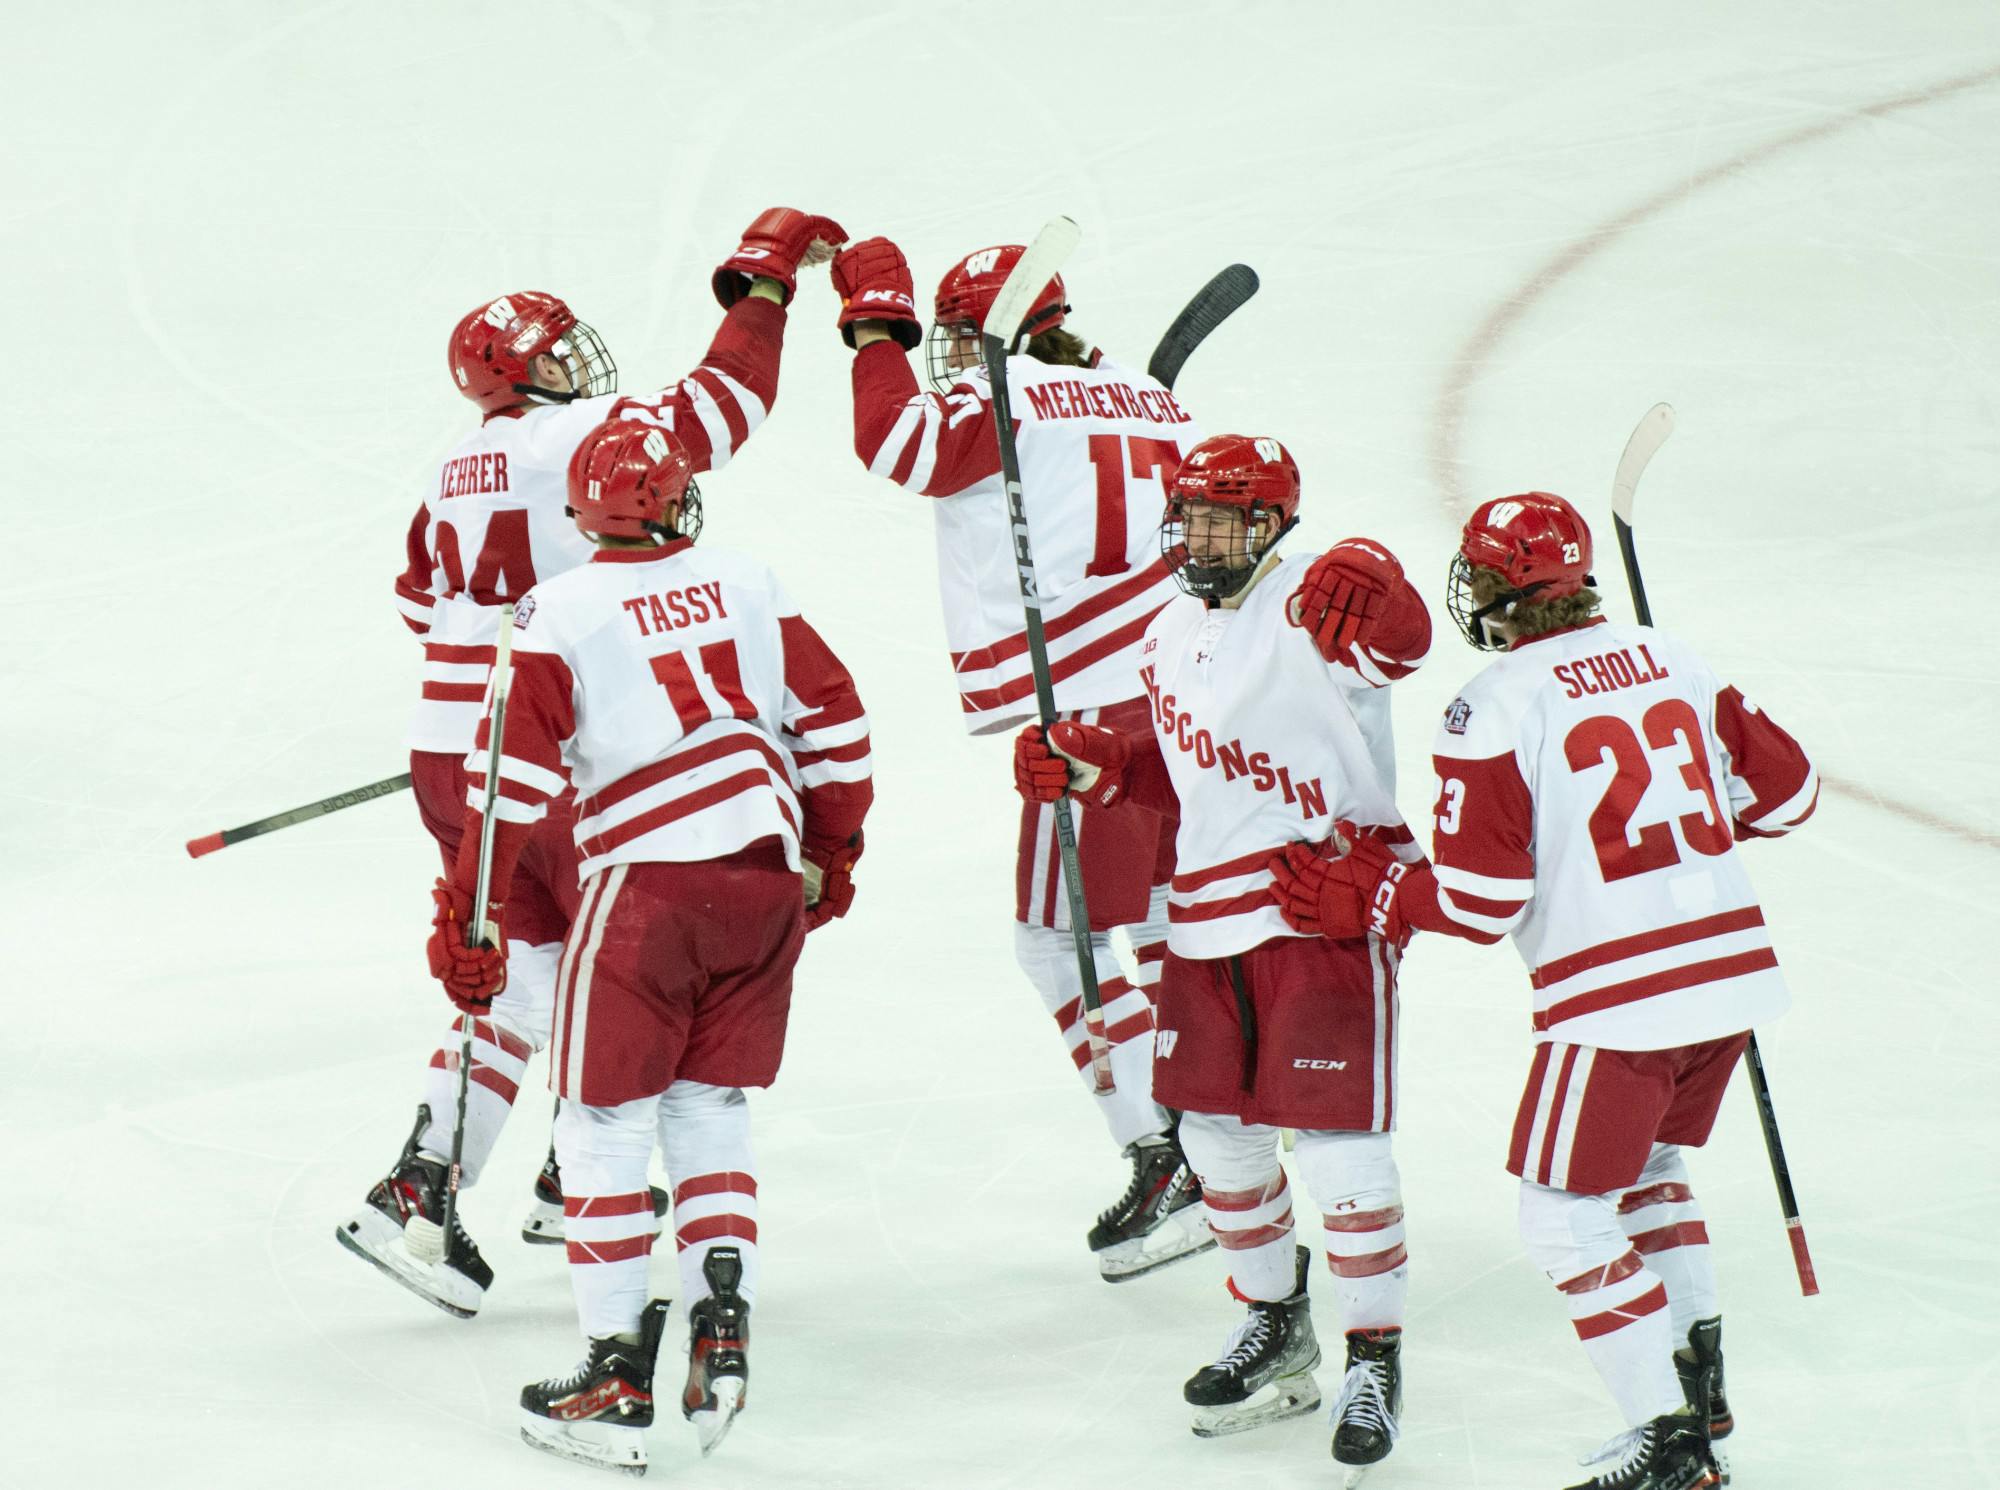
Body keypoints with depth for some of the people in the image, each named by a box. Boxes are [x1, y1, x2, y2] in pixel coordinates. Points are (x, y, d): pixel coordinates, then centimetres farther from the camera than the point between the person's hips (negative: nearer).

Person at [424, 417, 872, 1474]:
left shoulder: (562, 610, -3)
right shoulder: (747, 586, 9)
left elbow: (518, 776, -7)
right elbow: (834, 722, 13)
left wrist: (470, 914, -1)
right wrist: (831, 855, 26)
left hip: (646, 881, -5)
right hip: (766, 880, 5)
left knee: (605, 1124, 4)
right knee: (710, 1111, 17)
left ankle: (618, 1374, 1)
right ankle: (722, 1327, 3)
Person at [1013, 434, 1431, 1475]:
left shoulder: (1311, 605, -11)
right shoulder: (1171, 638, 14)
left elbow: (1398, 644, -32)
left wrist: (1371, 599, -53)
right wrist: (1090, 767, 8)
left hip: (1327, 909, -8)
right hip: (1209, 916, 8)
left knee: (1334, 1137, -8)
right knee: (1217, 1131, 14)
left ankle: (1374, 1353, 6)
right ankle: (1276, 1330, 33)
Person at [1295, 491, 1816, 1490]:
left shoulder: (1494, 707, -10)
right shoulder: (1668, 658, 8)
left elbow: (1480, 900, -12)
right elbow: (1783, 791, 14)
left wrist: (1364, 893, 1)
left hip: (1616, 999, -7)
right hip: (1734, 972, 7)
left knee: (1565, 1213, 3)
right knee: (1646, 1167, 27)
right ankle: (1699, 1377, 31)